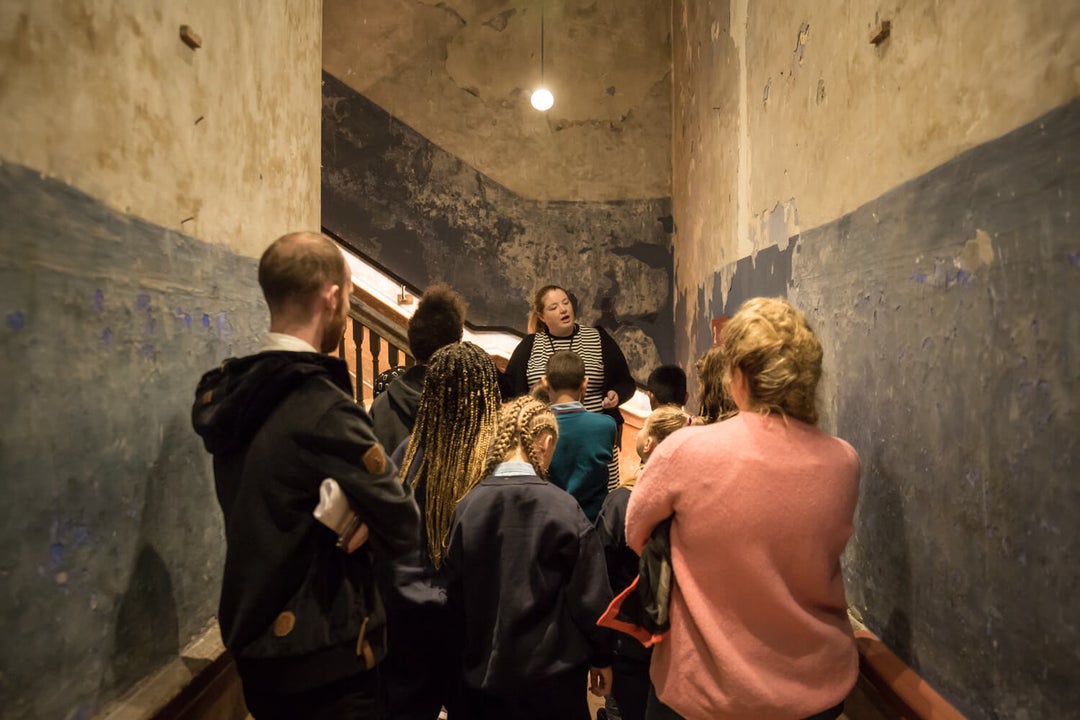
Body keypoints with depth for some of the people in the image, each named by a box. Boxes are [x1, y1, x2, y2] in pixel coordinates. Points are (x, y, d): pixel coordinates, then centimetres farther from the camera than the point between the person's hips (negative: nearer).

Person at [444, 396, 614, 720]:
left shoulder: (466, 506, -9)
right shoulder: (563, 508, -19)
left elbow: (454, 593, 0)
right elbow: (591, 595, -12)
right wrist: (601, 657, 4)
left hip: (482, 673, 3)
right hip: (550, 673, -3)